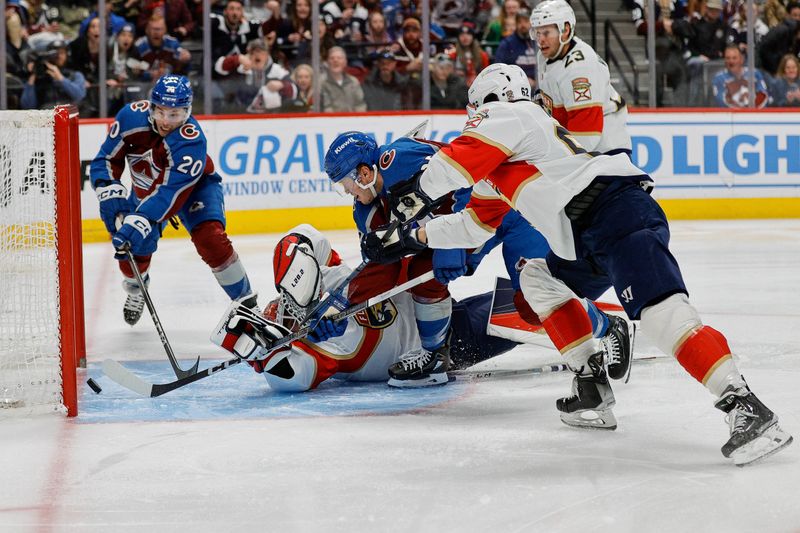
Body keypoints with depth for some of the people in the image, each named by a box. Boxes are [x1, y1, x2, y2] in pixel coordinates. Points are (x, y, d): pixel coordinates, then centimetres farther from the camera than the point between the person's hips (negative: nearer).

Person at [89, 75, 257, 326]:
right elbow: (107, 159, -16)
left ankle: (247, 302, -10)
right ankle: (135, 290, 32)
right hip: (146, 188, 4)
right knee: (132, 250, -4)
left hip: (195, 185, -4)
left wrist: (140, 222, -54)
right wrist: (110, 191, -34)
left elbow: (171, 192, -44)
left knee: (210, 238, -25)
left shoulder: (191, 140, -38)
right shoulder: (132, 116, -26)